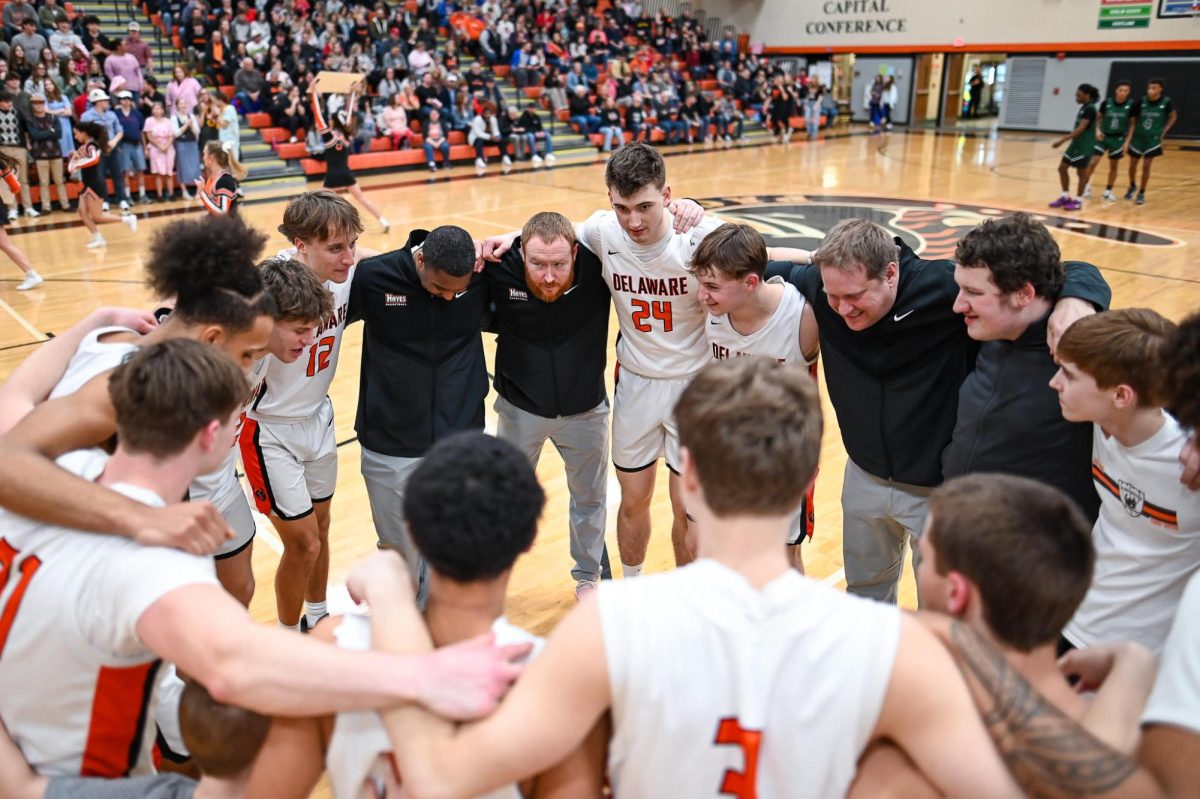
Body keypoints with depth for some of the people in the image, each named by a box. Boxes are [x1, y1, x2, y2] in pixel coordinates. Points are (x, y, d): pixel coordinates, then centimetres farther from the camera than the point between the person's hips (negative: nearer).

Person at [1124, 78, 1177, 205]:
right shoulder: (1141, 102, -11)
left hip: (1153, 139, -2)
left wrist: (1163, 132, -1)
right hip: (1138, 137, 2)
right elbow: (1133, 121, -1)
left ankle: (1142, 193, 11)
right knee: (1132, 165, 11)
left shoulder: (1166, 102, -12)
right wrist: (1129, 138, -5)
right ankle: (1132, 186, 37)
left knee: (1146, 167, -2)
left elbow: (1173, 117, 6)